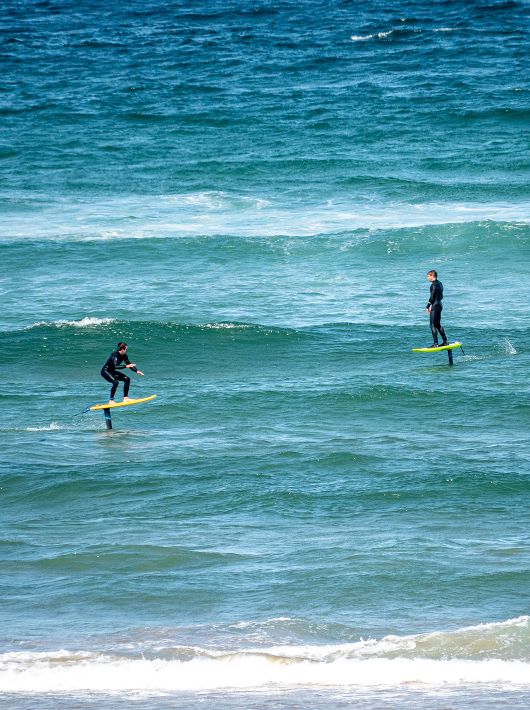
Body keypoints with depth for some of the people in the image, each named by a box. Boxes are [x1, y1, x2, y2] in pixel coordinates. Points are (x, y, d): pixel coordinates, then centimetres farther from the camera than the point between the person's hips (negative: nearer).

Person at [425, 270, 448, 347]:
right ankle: (445, 341, 21)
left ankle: (435, 344, -8)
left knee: (433, 325, -6)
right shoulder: (440, 283, 12)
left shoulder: (434, 285, -17)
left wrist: (427, 306, -8)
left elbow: (432, 297, -19)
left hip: (435, 306, -10)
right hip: (439, 305, 10)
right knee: (438, 324, 18)